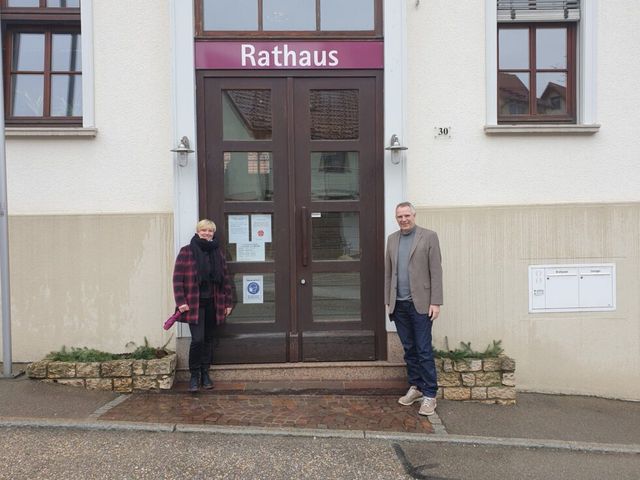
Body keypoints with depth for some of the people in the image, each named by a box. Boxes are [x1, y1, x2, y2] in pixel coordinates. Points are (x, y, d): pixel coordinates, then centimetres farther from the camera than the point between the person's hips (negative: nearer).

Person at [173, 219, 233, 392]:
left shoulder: (217, 252, 9)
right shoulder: (186, 252, -2)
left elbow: (225, 278, 11)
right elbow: (177, 278, -5)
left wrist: (228, 302, 8)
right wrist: (181, 301, -12)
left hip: (212, 303, 4)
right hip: (194, 303, -4)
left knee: (208, 339, 11)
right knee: (197, 339, -11)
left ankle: (205, 374, 25)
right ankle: (194, 376, 8)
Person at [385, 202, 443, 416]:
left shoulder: (429, 236, -2)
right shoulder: (392, 239, 12)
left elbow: (436, 271, -5)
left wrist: (435, 302, -10)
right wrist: (388, 301, 10)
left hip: (420, 304, -4)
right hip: (399, 305, 4)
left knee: (424, 350, -1)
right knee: (409, 349, 12)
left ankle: (429, 394, 8)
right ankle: (415, 388, 24)